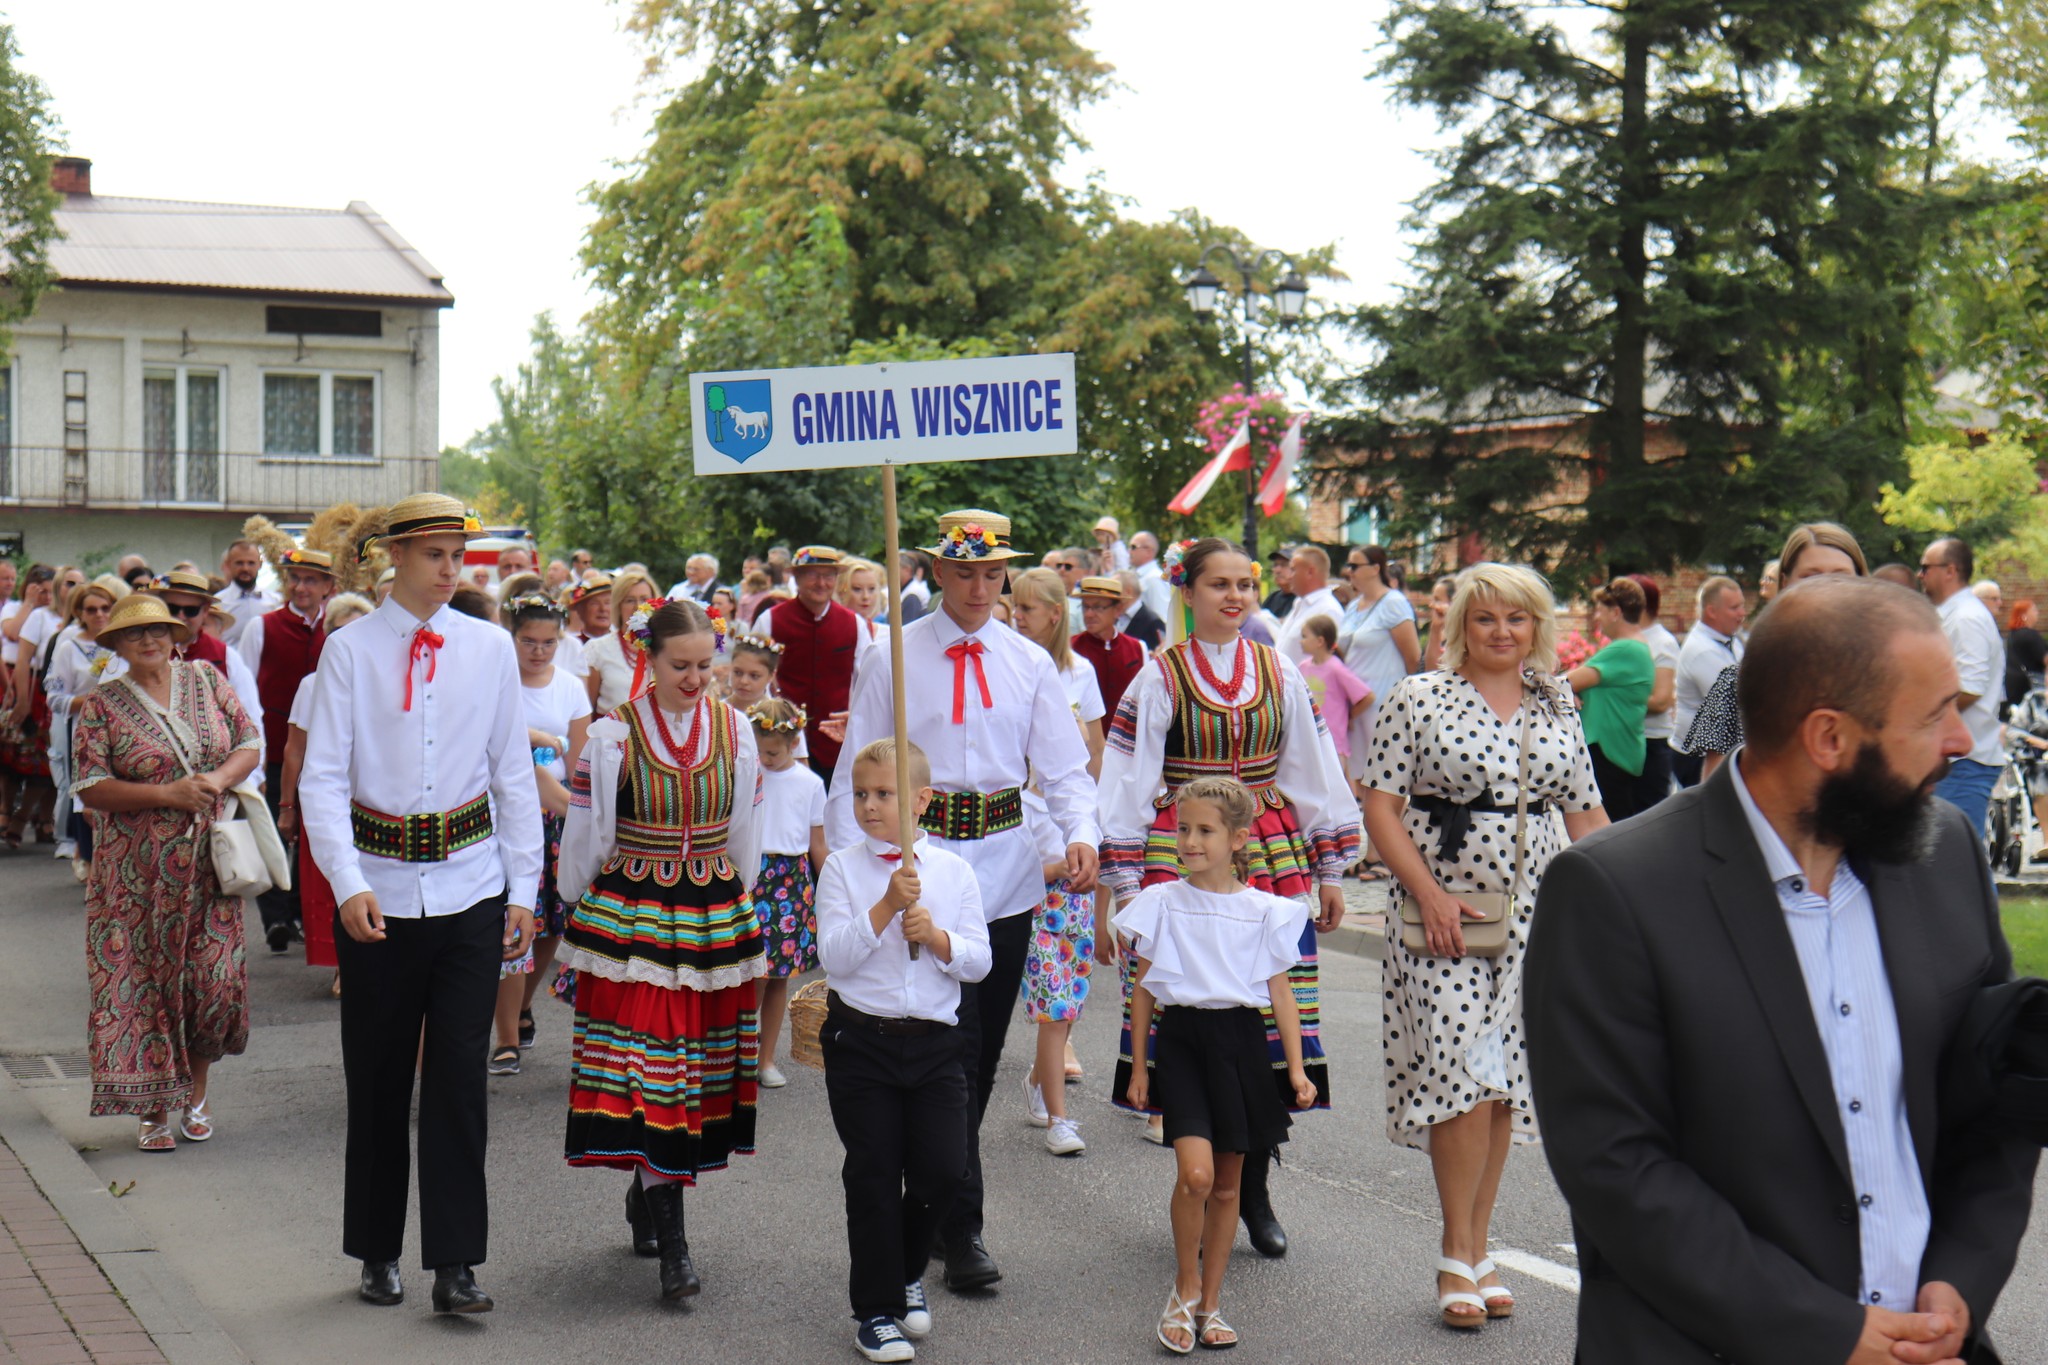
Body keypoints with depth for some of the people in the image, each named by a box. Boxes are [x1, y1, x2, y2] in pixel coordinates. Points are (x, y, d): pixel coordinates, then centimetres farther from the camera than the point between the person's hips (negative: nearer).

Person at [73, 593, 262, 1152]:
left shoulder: (208, 682, 7)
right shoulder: (99, 706, -2)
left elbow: (249, 743, 9)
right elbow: (90, 787, -7)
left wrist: (218, 779, -11)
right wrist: (167, 795, -17)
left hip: (209, 861, 2)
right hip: (136, 872, -2)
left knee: (214, 979, -1)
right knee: (142, 982, -2)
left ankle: (196, 1091, 20)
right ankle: (154, 1109, 9)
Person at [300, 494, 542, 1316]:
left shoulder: (489, 648, 5)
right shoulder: (350, 650, -1)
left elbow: (514, 775, 9)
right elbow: (323, 777, -5)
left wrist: (524, 888, 4)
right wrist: (348, 883, -18)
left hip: (470, 885, 1)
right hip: (380, 890, -1)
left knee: (459, 1072, -3)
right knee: (378, 1078, 8)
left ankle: (455, 1263, 2)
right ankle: (378, 1252, 23)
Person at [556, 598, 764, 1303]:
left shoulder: (735, 730, 3)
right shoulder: (612, 735, -6)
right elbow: (585, 835, 1)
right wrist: (583, 917, 7)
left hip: (715, 915, 4)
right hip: (632, 915, -4)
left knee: (704, 1056, 8)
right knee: (647, 1066, -8)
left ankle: (647, 1189, 32)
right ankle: (672, 1244, -9)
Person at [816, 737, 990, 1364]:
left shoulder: (954, 870, 3)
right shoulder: (842, 869, -2)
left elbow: (979, 961, 1)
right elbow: (834, 956, -12)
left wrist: (937, 937, -17)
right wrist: (887, 906, -20)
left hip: (935, 1042, 2)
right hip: (861, 1038, -1)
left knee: (942, 1170, -3)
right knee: (873, 1175, 3)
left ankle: (907, 1273, 25)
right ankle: (877, 1308, 16)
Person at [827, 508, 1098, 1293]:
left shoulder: (1030, 663, 9)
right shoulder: (894, 659, 0)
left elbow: (1064, 768, 7)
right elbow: (857, 774, 0)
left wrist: (1082, 834, -12)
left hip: (1008, 871, 4)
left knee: (982, 1054, 10)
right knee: (952, 1051, -9)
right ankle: (961, 1229, -4)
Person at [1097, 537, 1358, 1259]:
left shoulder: (1279, 674, 10)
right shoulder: (1160, 678, 1)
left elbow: (1314, 770, 15)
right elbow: (1128, 781, 1)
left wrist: (1330, 871, 13)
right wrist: (1125, 885, -3)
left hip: (1272, 860, 3)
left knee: (1270, 1017, 1)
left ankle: (1253, 1192, 14)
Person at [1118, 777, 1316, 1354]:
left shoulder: (1265, 911, 2)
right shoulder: (1161, 903, 2)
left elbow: (1279, 992, 7)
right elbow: (1143, 988, 8)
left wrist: (1296, 1068, 1)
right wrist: (1139, 1066, 7)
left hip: (1242, 1041, 1)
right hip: (1181, 1038, -1)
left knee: (1227, 1183, 8)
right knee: (1195, 1173, -16)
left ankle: (1210, 1301, 22)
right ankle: (1184, 1290, 4)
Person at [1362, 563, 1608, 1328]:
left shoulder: (1557, 709, 11)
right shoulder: (1418, 699, -2)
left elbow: (1587, 817, 14)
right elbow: (1381, 807, -5)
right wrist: (1430, 893, -14)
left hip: (1533, 920, 4)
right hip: (1444, 917, -4)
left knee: (1502, 1088, 8)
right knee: (1461, 1078, -10)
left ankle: (1477, 1250, 20)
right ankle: (1458, 1257, 3)